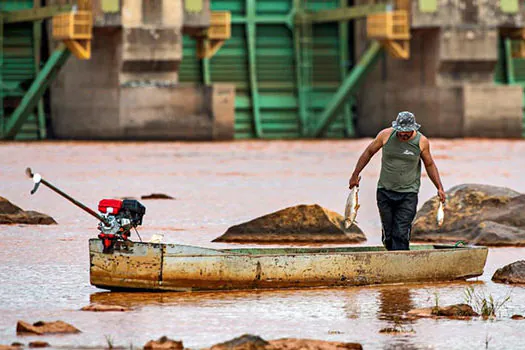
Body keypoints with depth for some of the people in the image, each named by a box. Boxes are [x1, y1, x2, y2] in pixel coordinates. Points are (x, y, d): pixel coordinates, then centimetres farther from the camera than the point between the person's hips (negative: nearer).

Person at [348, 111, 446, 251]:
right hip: (385, 191, 2)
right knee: (388, 234, 4)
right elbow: (368, 153, 10)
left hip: (408, 194, -2)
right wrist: (355, 175, 14)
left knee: (401, 234, -11)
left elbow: (429, 165, 10)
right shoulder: (386, 135, -6)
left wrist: (439, 188, 6)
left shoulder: (421, 141, -6)